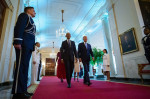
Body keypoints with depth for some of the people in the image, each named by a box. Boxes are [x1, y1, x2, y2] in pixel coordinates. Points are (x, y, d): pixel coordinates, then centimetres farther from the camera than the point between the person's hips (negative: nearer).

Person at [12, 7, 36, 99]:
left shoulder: (31, 21, 32)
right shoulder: (24, 15, 8)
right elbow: (18, 27, -9)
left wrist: (34, 44, 16)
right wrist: (17, 41, -21)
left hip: (28, 46, 9)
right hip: (23, 44, -9)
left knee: (25, 67, 3)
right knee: (21, 66, -13)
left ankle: (23, 90, 7)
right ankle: (18, 91, -10)